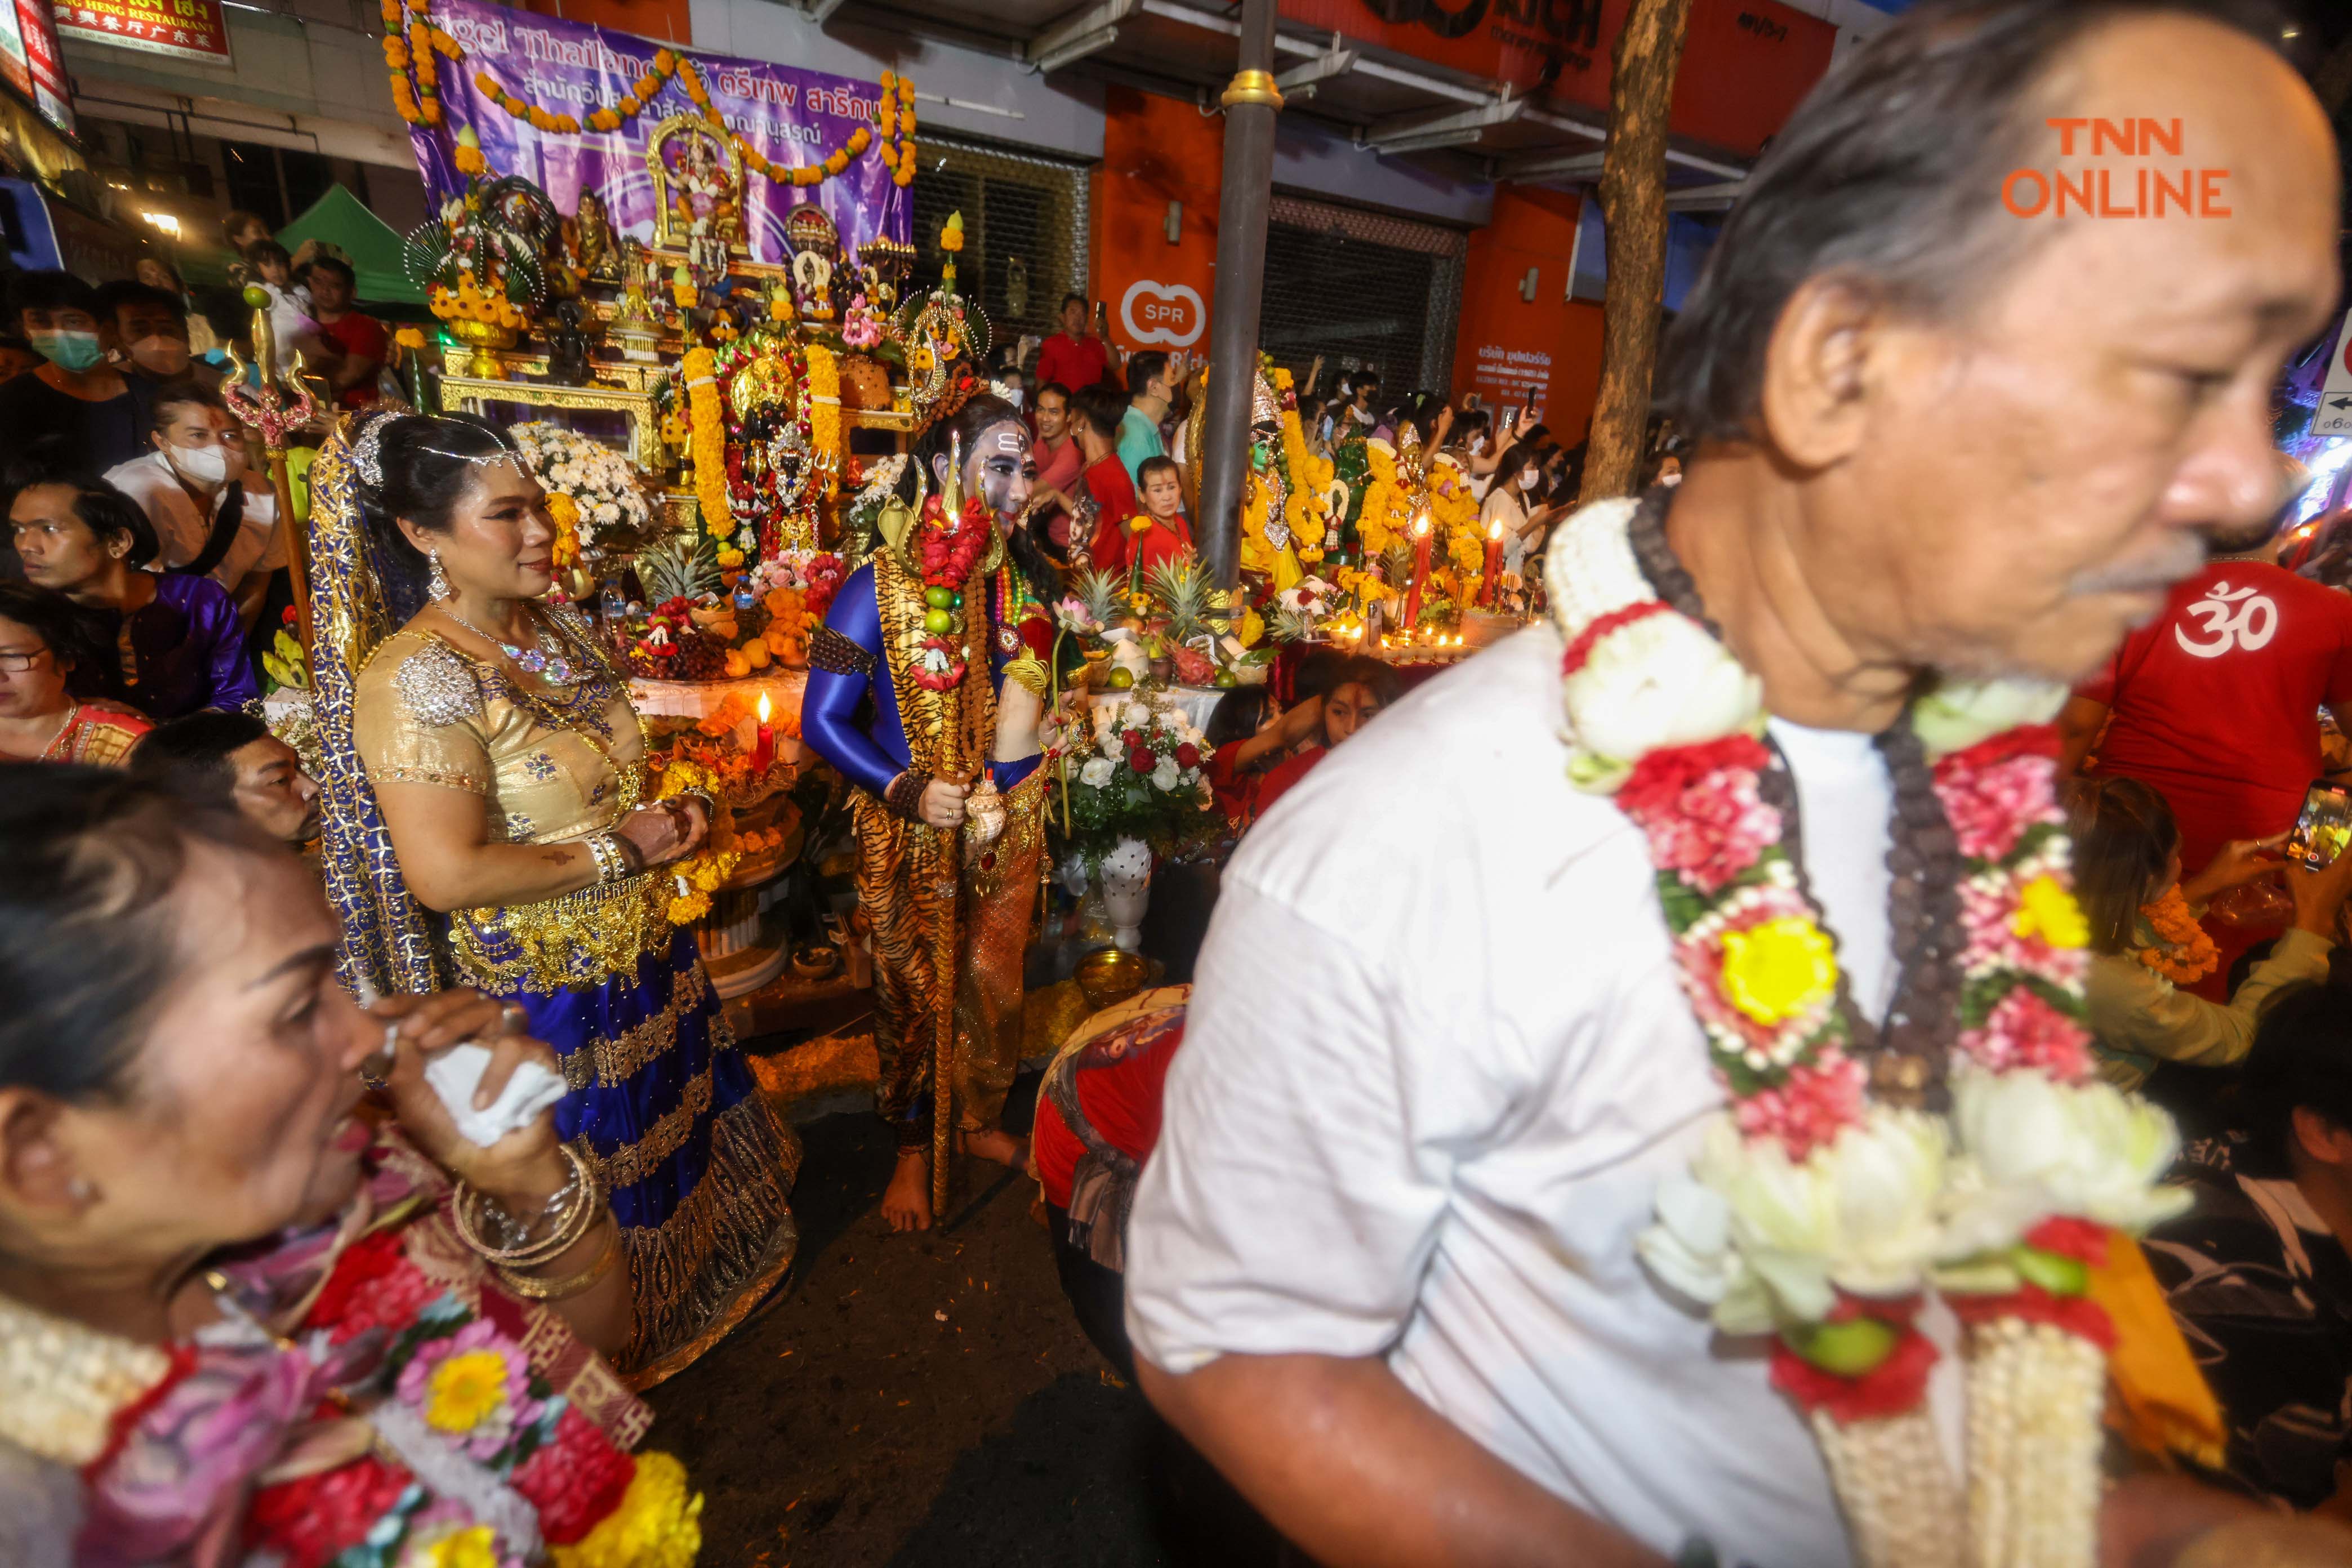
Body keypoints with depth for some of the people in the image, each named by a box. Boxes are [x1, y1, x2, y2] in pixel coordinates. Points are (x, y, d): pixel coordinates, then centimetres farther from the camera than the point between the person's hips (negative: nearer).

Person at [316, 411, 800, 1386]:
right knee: (594, 1184, 16)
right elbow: (447, 874, -28)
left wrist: (672, 814, -3)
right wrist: (618, 852, -20)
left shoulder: (558, 629, 0)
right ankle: (627, 1345, 44)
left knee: (678, 1118, 26)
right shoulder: (413, 681, -24)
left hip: (643, 949, 7)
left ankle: (708, 1261, 53)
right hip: (543, 986, -7)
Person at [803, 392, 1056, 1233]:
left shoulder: (1027, 581, 0)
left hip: (1008, 824, 4)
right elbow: (823, 720, -11)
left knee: (996, 981, 17)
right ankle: (913, 1148, 37)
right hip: (909, 831, -3)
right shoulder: (881, 587, -12)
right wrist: (906, 790, -22)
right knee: (913, 990, 13)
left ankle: (983, 1120, 44)